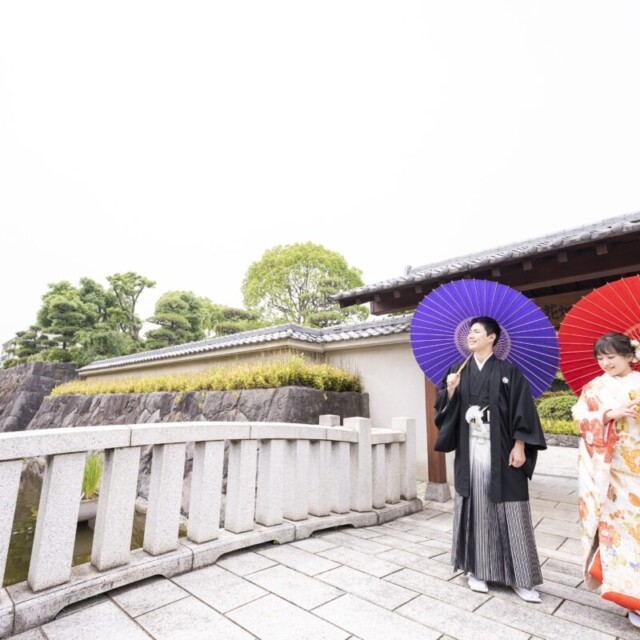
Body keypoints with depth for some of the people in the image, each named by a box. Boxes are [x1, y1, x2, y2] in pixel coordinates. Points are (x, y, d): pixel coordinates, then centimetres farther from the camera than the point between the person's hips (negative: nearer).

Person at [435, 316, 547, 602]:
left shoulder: (509, 371, -1)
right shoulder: (458, 371, 6)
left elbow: (522, 409, -4)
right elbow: (445, 409, 6)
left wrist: (519, 446, -10)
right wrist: (450, 390, -14)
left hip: (502, 451, -2)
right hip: (470, 450, 2)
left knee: (511, 510, 3)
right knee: (475, 506, 8)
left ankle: (520, 578, 18)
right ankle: (476, 569, 22)